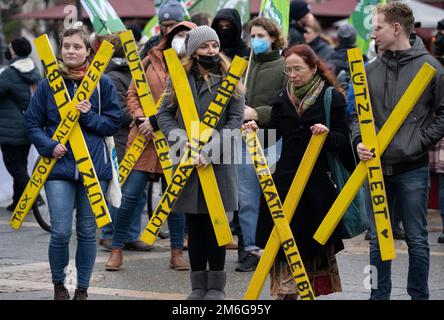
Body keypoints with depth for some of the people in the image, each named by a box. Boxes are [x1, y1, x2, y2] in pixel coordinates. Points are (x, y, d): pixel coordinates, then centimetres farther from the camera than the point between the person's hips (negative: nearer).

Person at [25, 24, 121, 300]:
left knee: (87, 232, 7)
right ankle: (59, 285, 15)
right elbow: (33, 123, 6)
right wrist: (49, 146, -10)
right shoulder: (49, 84, 2)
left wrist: (89, 116, -12)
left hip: (94, 167, 1)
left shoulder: (103, 84, 3)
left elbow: (114, 123, 4)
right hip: (59, 165, -1)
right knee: (61, 232, -7)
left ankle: (82, 289, 19)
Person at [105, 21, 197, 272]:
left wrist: (157, 122, -18)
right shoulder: (151, 61, 7)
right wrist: (141, 118, -7)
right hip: (143, 139, 1)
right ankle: (117, 250, 8)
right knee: (130, 196, -1)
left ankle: (177, 253, 14)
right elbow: (132, 94, 10)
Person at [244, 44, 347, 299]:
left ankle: (316, 289, 17)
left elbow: (344, 141, -5)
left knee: (316, 241, 6)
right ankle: (286, 291, 4)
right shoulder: (283, 99, 10)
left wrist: (327, 134, -25)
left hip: (319, 180, -3)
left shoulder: (332, 98, -3)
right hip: (286, 178, 3)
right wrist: (256, 130, -6)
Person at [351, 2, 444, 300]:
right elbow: (360, 113, 14)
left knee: (417, 239, 3)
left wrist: (420, 143, -10)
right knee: (378, 238, 9)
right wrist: (360, 141, -5)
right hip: (377, 166, 4)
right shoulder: (371, 71, 8)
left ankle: (419, 295, 12)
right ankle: (379, 295, 17)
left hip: (413, 169, -4)